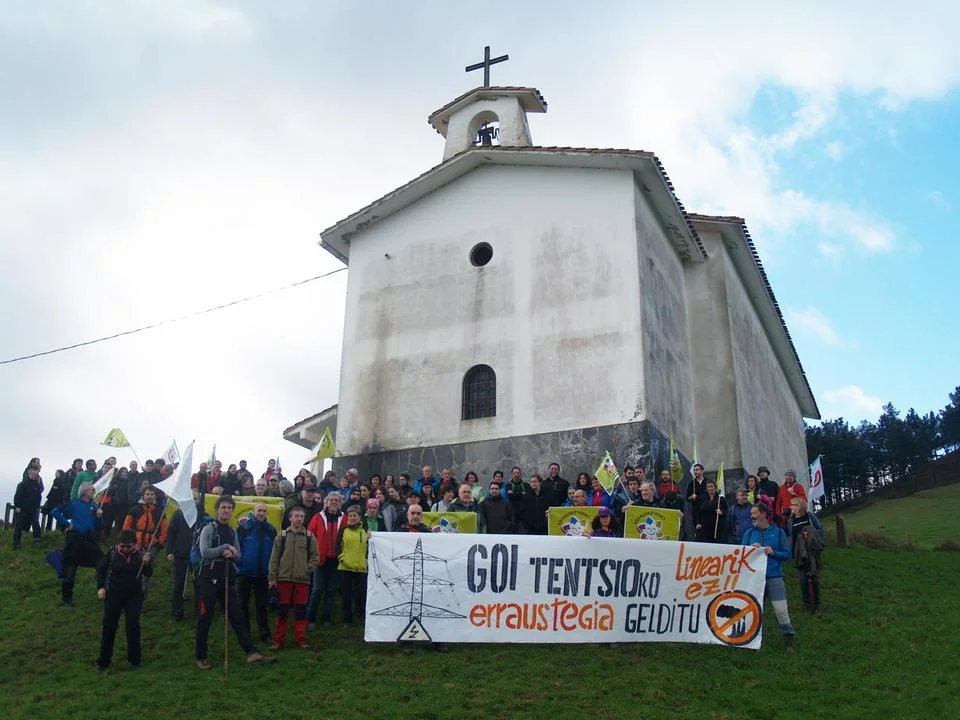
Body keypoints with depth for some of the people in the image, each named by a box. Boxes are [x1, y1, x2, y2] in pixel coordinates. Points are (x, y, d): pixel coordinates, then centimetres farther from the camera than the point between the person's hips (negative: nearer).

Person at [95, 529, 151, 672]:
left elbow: (148, 573, -10)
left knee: (133, 626, 1)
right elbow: (101, 569, 2)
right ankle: (103, 661, 15)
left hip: (134, 595, 0)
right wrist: (101, 587, -6)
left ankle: (134, 660, 14)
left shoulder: (140, 554, -11)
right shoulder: (112, 552, -11)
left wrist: (147, 563, -30)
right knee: (109, 626, 4)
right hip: (114, 594, 0)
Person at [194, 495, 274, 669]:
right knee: (205, 619, 2)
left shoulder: (232, 532, 13)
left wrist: (231, 554, -9)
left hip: (227, 579, 5)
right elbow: (205, 553, -16)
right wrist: (225, 547, -15)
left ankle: (251, 652, -1)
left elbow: (238, 556, 13)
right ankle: (201, 657, 14)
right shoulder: (208, 529, -4)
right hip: (209, 579, -5)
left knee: (237, 616, 2)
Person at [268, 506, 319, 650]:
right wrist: (272, 577, 0)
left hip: (303, 579, 0)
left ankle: (300, 639, 13)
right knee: (282, 610, 5)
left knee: (301, 610, 4)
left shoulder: (309, 536, 5)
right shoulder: (282, 536, 5)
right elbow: (274, 558, 4)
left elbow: (315, 556, 7)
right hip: (284, 578, 0)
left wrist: (308, 569, -8)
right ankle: (278, 640, 12)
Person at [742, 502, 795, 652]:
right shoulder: (749, 533, 11)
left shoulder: (778, 532, 5)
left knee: (781, 610, -10)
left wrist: (773, 552, -13)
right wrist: (751, 550, -10)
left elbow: (787, 554, 3)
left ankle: (789, 641, 1)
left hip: (774, 576, -3)